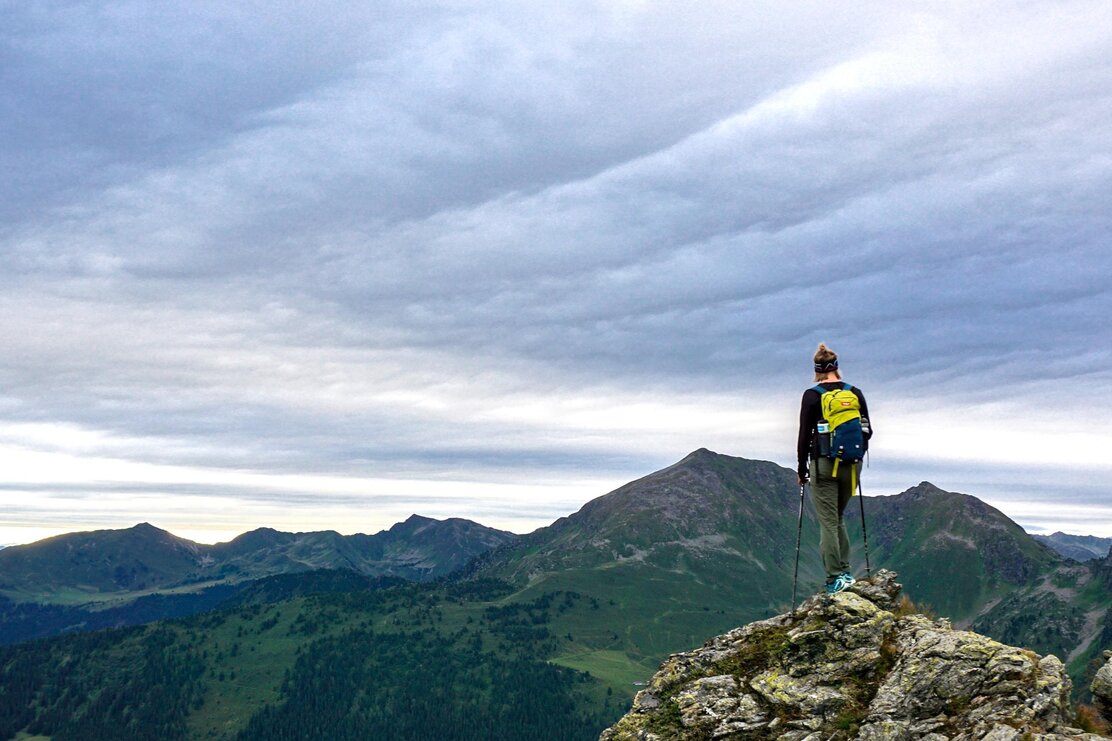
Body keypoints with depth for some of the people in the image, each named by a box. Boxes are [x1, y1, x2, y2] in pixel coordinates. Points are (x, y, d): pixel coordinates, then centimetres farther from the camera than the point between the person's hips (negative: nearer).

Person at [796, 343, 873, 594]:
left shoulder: (812, 395, -7)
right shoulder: (855, 393, 4)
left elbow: (804, 435, -7)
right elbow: (868, 430, 7)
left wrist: (802, 469, 1)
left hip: (824, 463, -4)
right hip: (851, 465, 4)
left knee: (828, 521, 0)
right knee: (837, 517, 20)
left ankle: (835, 578, -2)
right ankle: (845, 570, 14)